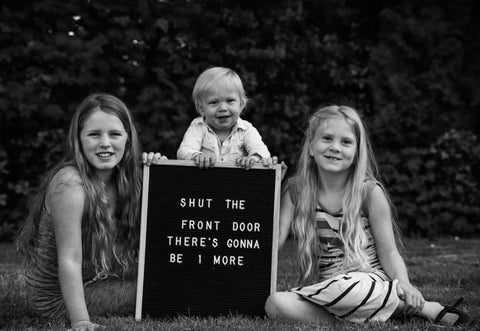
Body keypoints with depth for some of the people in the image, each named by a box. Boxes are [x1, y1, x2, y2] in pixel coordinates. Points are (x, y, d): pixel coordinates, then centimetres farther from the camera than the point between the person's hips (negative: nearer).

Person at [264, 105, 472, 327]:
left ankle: (420, 306, -14)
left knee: (340, 288, -38)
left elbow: (388, 253, -1)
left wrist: (404, 284, -20)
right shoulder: (296, 191, 4)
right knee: (275, 304, -27)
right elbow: (274, 240, -4)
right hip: (320, 289, 3)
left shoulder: (369, 192, -3)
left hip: (369, 285, -2)